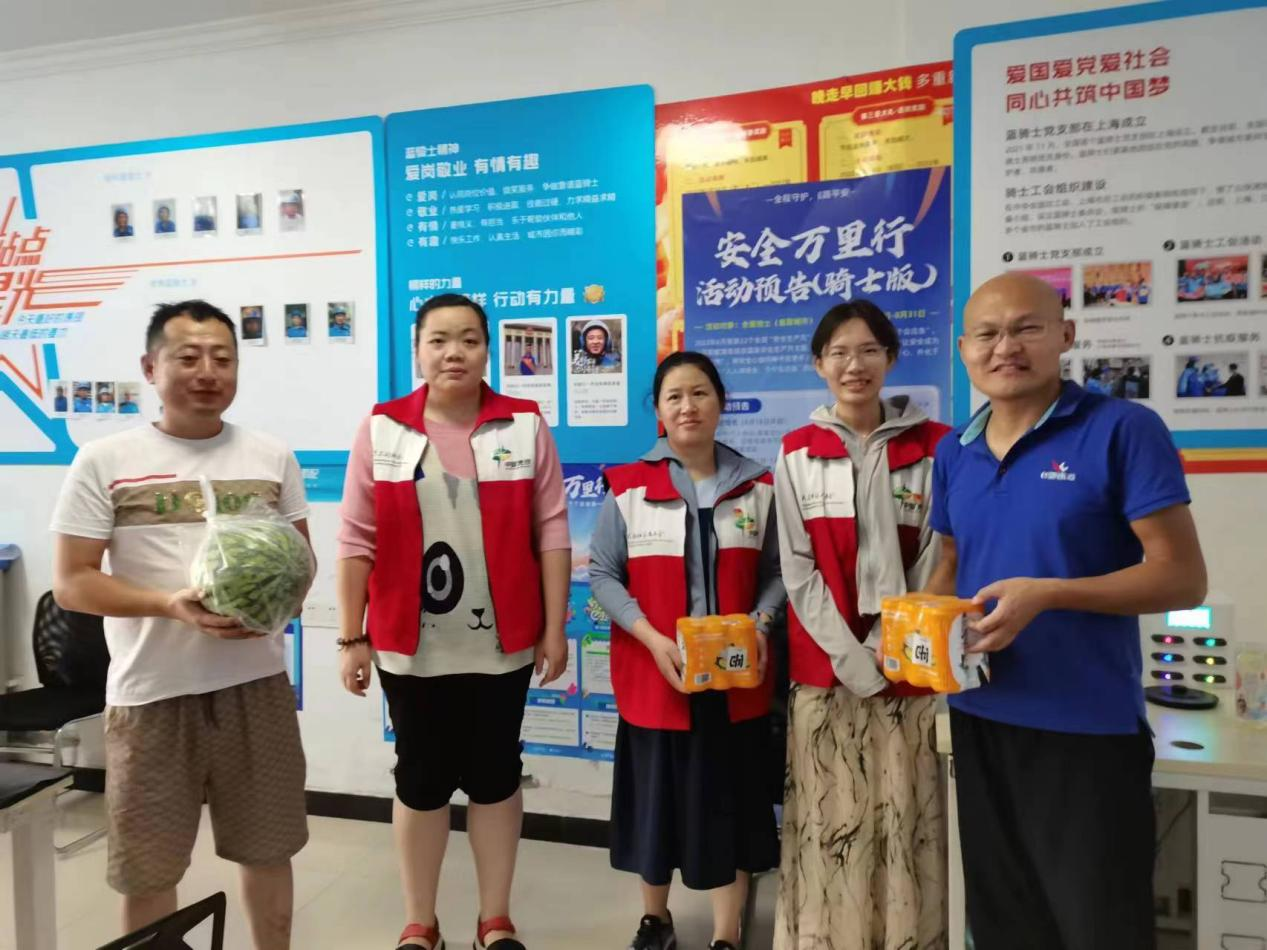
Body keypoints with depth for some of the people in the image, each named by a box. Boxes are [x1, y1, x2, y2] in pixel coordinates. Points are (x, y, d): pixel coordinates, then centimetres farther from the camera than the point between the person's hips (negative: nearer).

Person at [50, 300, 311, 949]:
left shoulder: (272, 458, 4)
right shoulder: (103, 462, -3)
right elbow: (71, 584, -5)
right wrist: (172, 604, -20)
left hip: (257, 685, 2)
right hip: (151, 695, -2)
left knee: (268, 850, 17)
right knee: (146, 869, 15)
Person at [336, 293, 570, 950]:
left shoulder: (526, 426, -1)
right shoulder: (381, 430, -1)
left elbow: (551, 533, -2)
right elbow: (357, 541, 0)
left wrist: (555, 629, -3)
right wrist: (352, 637, -1)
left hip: (502, 644, 0)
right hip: (411, 647, 0)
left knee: (495, 776, 14)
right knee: (420, 780, 14)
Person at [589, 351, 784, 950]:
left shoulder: (759, 486, 2)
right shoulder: (628, 487, -4)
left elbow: (776, 572, 6)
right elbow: (603, 574, -4)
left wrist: (759, 625, -12)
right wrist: (652, 638, -15)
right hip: (653, 674, -1)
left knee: (730, 800, 10)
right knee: (656, 795, 14)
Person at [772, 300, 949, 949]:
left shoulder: (932, 446, 2)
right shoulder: (796, 452, 4)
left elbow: (934, 561, 0)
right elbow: (797, 568, 0)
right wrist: (852, 660, -8)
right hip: (823, 665, 1)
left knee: (906, 817, 6)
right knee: (828, 819, 7)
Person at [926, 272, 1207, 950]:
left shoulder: (1122, 430, -12)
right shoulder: (953, 452, 5)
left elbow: (1183, 578, -13)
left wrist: (1046, 595, -25)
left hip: (1090, 728, -5)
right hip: (978, 721, 6)